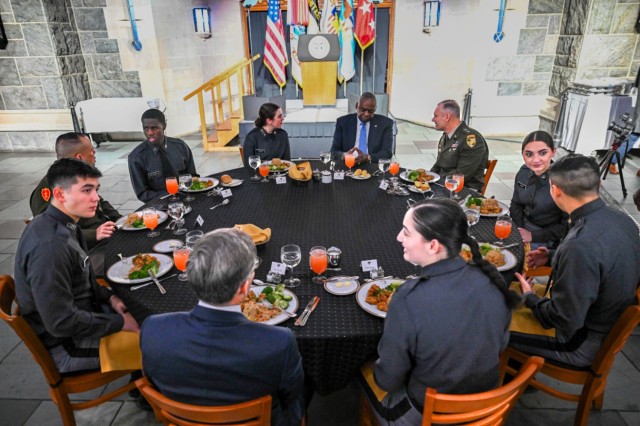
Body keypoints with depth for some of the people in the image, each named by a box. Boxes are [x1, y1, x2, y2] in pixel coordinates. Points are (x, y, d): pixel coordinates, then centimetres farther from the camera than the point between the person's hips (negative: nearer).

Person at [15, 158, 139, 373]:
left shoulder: (64, 225, -1)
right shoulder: (50, 246, -30)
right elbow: (61, 323, -28)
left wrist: (108, 297, 0)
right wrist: (119, 323, -19)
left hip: (81, 311, 9)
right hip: (66, 347, -9)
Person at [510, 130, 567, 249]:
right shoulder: (523, 172, -6)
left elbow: (566, 225, -16)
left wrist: (533, 236, -15)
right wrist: (517, 231, -5)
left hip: (546, 238, -5)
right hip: (523, 226, 6)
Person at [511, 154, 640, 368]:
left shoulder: (580, 246, -37)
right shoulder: (621, 219, -9)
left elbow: (564, 321, -28)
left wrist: (529, 296, -10)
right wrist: (553, 257, 9)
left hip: (580, 345, -8)